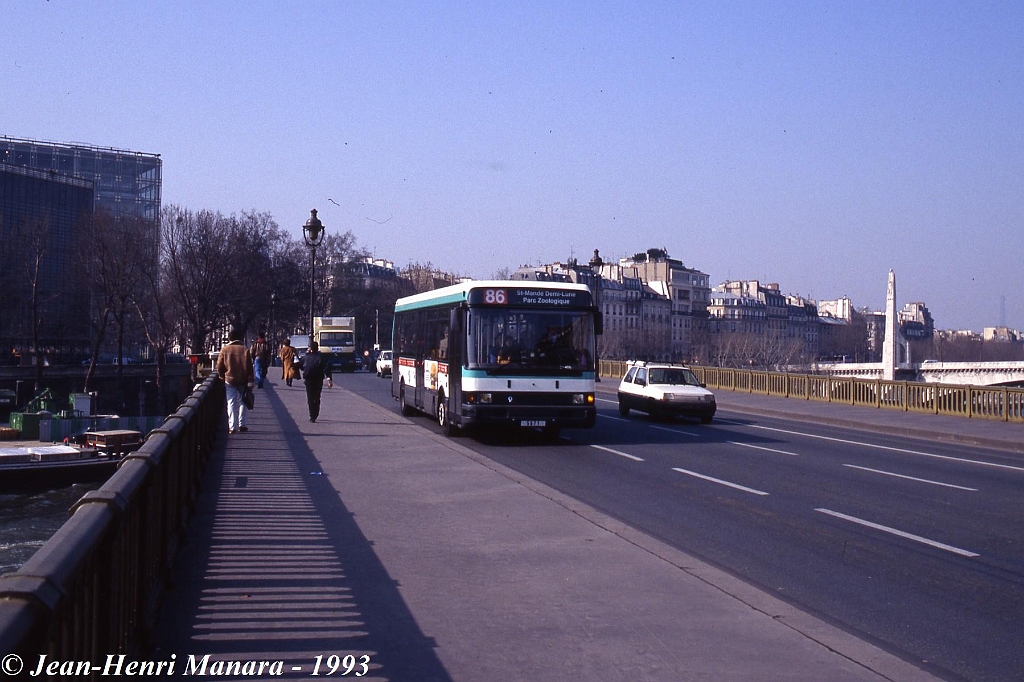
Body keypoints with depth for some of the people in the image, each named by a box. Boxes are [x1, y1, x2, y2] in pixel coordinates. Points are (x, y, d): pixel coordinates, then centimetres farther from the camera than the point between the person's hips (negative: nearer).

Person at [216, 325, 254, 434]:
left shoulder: (224, 350, -2)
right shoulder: (245, 350, -4)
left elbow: (219, 366, 0)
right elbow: (249, 367, -6)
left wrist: (222, 377, 18)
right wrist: (250, 382, -2)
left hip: (229, 380, 0)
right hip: (242, 381, 0)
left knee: (231, 403, 3)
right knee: (242, 402, 14)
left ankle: (232, 427, -3)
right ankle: (241, 425, 13)